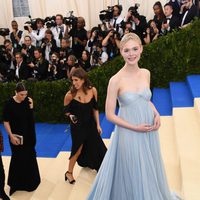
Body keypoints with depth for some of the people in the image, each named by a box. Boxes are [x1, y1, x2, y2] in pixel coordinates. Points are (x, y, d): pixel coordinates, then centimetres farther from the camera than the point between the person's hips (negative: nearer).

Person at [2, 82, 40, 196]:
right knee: (18, 158, 4)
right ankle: (16, 183, 23)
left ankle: (30, 180, 39)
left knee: (30, 156, 17)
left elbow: (31, 117, 3)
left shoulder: (27, 101, -6)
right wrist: (11, 136, -15)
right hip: (16, 136, -4)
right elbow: (6, 121, -12)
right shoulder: (9, 104, -17)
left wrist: (31, 107, -14)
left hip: (28, 135, 5)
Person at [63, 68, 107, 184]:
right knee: (78, 148, 5)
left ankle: (101, 167, 43)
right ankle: (69, 173, 26)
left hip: (91, 124, 4)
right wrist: (70, 116, -26)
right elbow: (66, 110, -5)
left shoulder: (92, 90, -13)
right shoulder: (70, 95, -21)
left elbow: (95, 108, -1)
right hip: (77, 126, -4)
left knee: (97, 146, 16)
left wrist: (98, 125, 3)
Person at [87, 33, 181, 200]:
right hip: (129, 134, -5)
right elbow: (110, 115, -12)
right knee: (133, 174, 13)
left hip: (149, 132, 5)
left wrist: (156, 114, -4)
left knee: (151, 171, 23)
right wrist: (135, 127, -17)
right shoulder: (116, 80, -17)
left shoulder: (146, 73, -1)